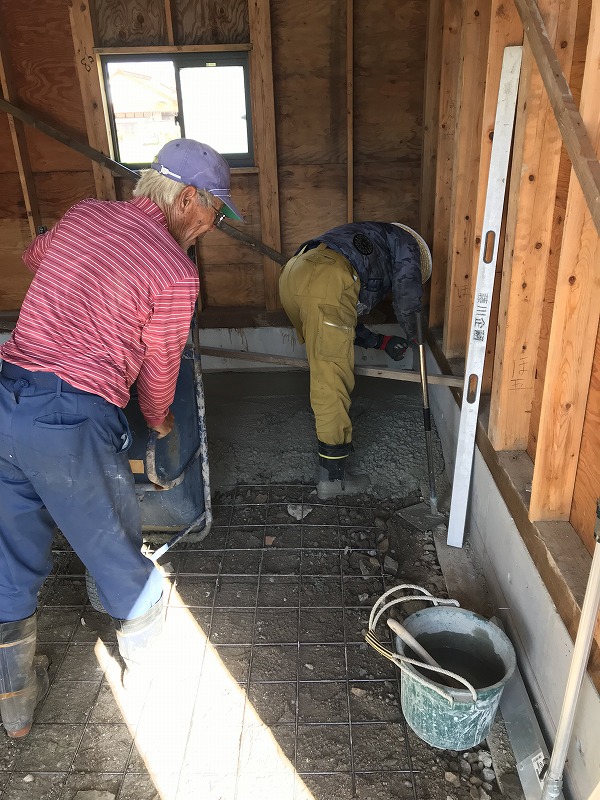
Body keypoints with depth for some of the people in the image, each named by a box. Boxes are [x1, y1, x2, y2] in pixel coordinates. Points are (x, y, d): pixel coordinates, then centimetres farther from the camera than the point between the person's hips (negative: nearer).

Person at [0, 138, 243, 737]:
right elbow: (159, 370, 2)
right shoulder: (175, 273, -8)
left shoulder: (84, 213, 12)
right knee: (118, 558, 16)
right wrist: (158, 420, 23)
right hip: (72, 423, -7)